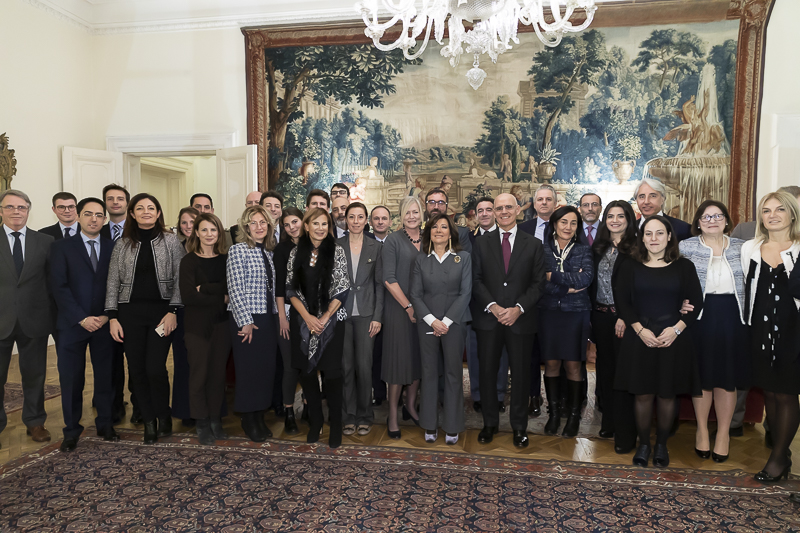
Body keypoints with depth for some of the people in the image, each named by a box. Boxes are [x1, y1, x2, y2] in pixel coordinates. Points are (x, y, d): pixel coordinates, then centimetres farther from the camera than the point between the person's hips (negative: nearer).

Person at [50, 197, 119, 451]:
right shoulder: (62, 247, 3)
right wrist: (81, 319, -11)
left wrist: (107, 316, -6)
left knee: (106, 377, 6)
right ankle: (71, 431, 19)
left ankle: (105, 424, 21)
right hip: (72, 325, -1)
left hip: (104, 324, 1)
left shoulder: (114, 247, 8)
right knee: (71, 380, 5)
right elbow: (59, 287, -4)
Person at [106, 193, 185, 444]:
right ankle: (149, 419, 23)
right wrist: (112, 317, 1)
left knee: (155, 368, -10)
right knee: (136, 369, 5)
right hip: (130, 312, 3)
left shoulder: (171, 241, 2)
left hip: (161, 311, -3)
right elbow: (113, 282, 8)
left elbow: (180, 279, -2)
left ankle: (163, 416, 16)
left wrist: (173, 311, -10)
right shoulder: (123, 244, 9)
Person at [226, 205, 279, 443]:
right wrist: (245, 321, -14)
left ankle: (259, 417, 23)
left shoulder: (268, 252, 13)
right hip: (246, 319, -6)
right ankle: (248, 420, 17)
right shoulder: (238, 250, -7)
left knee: (267, 368, 8)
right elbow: (235, 289, -12)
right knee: (248, 369, 1)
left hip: (268, 318, 6)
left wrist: (278, 314, 10)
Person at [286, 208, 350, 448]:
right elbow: (290, 289, 3)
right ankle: (314, 422, 25)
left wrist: (324, 318, -10)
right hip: (303, 322, 3)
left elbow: (342, 289, -5)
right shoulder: (296, 253, 5)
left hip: (331, 321, -2)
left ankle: (335, 426, 14)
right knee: (307, 372, 8)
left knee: (331, 373, -1)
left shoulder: (337, 251, -2)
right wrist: (308, 317, -8)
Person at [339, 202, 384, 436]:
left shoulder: (375, 247, 4)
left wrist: (378, 316, -3)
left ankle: (364, 416, 17)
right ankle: (349, 416, 19)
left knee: (364, 366, 1)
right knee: (346, 366, 5)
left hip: (365, 314, 0)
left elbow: (380, 284, 3)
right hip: (341, 312, 1)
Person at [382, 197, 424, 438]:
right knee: (399, 357, 0)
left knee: (419, 356, 12)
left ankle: (411, 405, 30)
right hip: (399, 307, -5)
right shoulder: (393, 240, -6)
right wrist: (408, 306, -13)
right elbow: (389, 278, -11)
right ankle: (392, 415, 13)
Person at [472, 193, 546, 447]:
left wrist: (518, 308, -13)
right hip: (488, 319, 1)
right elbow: (476, 280, 2)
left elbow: (538, 283, 1)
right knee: (487, 372, 7)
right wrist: (492, 306, -12)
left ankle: (519, 426, 23)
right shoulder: (482, 243, 7)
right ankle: (489, 423, 24)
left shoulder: (533, 244, 5)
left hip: (521, 319, 0)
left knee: (520, 374, 7)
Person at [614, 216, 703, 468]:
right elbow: (622, 302, -1)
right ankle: (643, 444, 22)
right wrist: (640, 330, -12)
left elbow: (696, 302, 0)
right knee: (643, 394, 6)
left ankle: (661, 445, 26)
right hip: (639, 338, 0)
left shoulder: (684, 266, 3)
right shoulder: (630, 267, 4)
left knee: (666, 395, 8)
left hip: (673, 338, 0)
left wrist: (676, 329, -12)